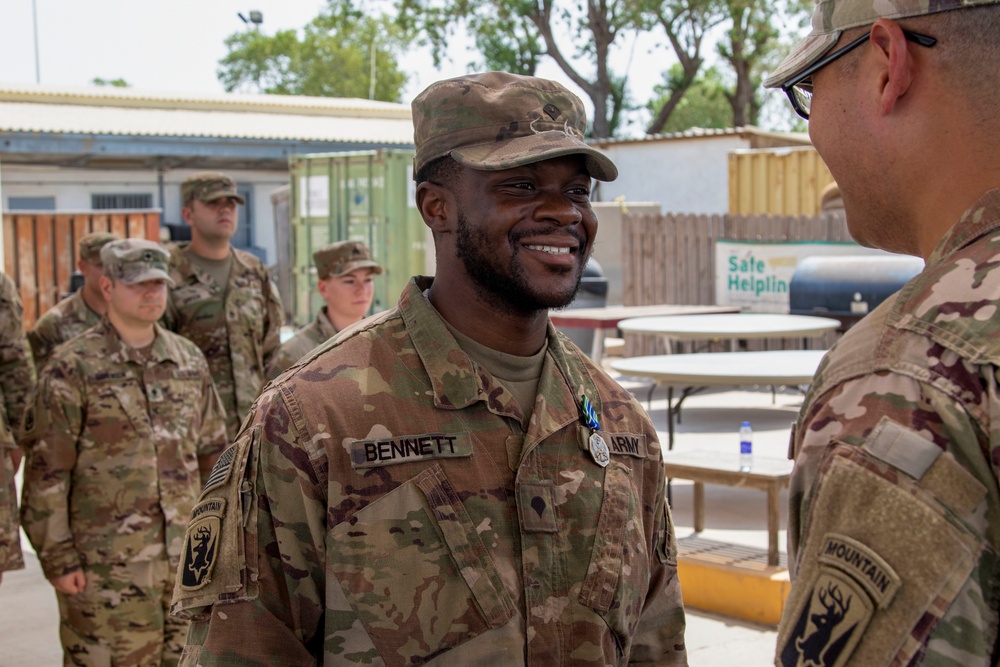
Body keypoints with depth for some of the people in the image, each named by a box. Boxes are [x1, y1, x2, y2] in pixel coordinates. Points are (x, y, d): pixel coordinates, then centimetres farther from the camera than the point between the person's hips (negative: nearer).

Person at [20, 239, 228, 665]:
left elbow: (213, 454, 16)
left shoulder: (190, 361, 9)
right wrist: (57, 557, -11)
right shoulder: (72, 368, -7)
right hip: (106, 568, -5)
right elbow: (46, 473, -8)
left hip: (188, 561, 5)